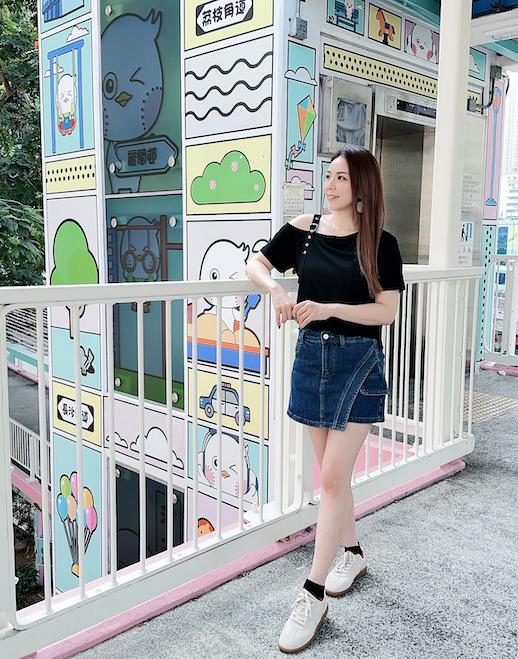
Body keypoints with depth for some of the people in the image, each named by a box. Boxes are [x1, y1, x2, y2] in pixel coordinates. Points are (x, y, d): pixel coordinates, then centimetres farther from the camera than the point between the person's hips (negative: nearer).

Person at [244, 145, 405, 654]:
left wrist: (329, 308, -23)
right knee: (331, 471, 14)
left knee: (333, 475, -7)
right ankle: (352, 553, 37)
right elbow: (255, 264, 7)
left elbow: (386, 311, -9)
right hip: (312, 354, 4)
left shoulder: (380, 243, -5)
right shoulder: (303, 230, 3)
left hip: (358, 362, -3)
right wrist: (275, 289, -16)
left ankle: (313, 595, 3)